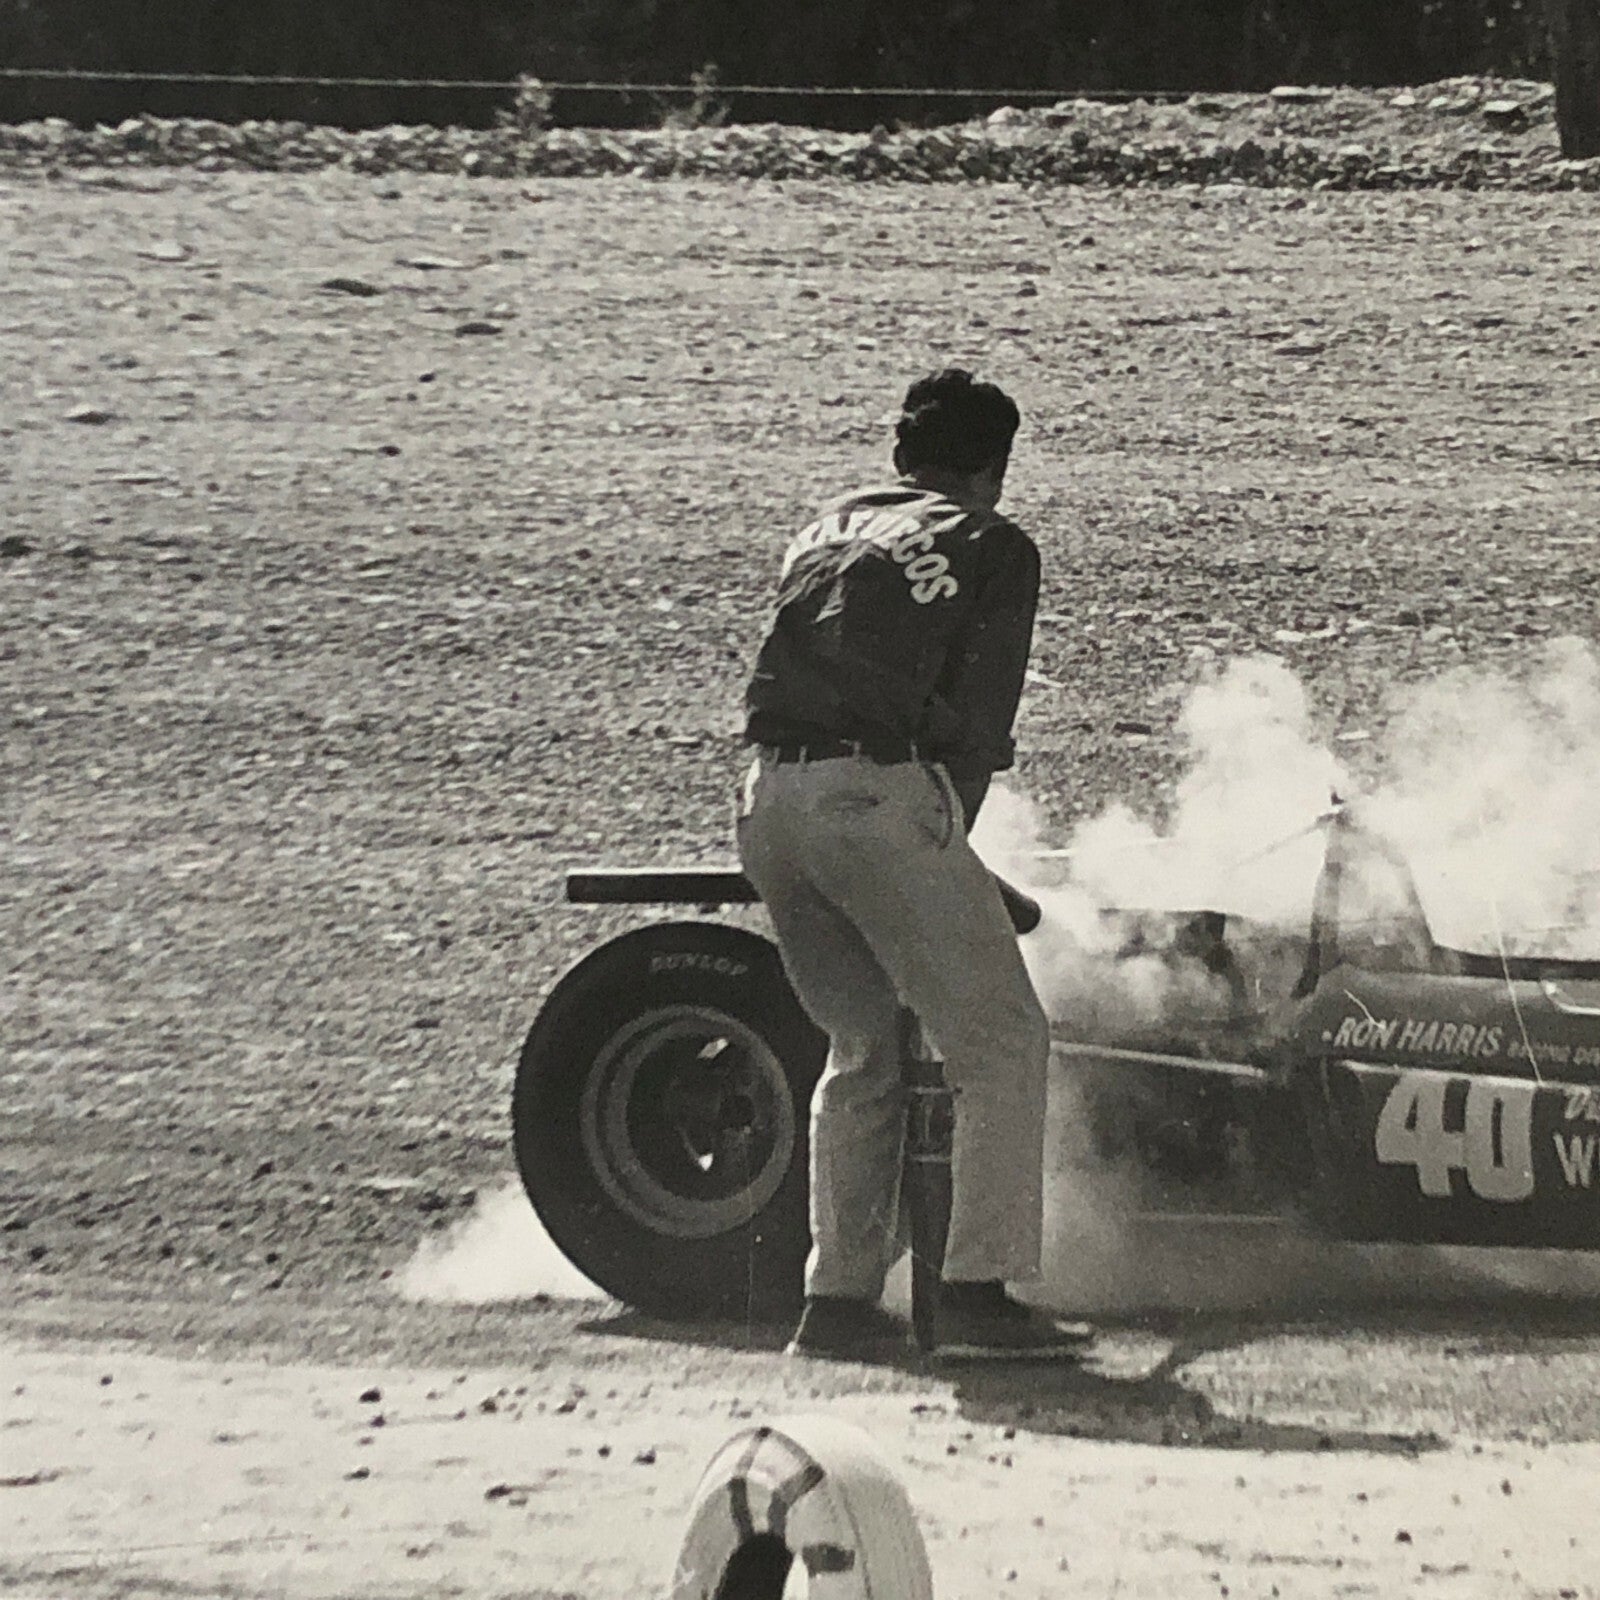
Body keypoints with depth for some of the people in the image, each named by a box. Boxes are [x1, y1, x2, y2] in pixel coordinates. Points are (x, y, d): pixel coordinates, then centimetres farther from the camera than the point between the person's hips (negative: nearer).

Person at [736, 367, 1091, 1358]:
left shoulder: (834, 525, 26)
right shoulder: (993, 547, 10)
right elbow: (978, 721, 4)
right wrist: (949, 836, 17)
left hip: (770, 795, 6)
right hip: (878, 791, -6)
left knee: (861, 1045, 21)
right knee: (1001, 1043, 3)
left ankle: (840, 1294, 17)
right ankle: (979, 1288, -5)